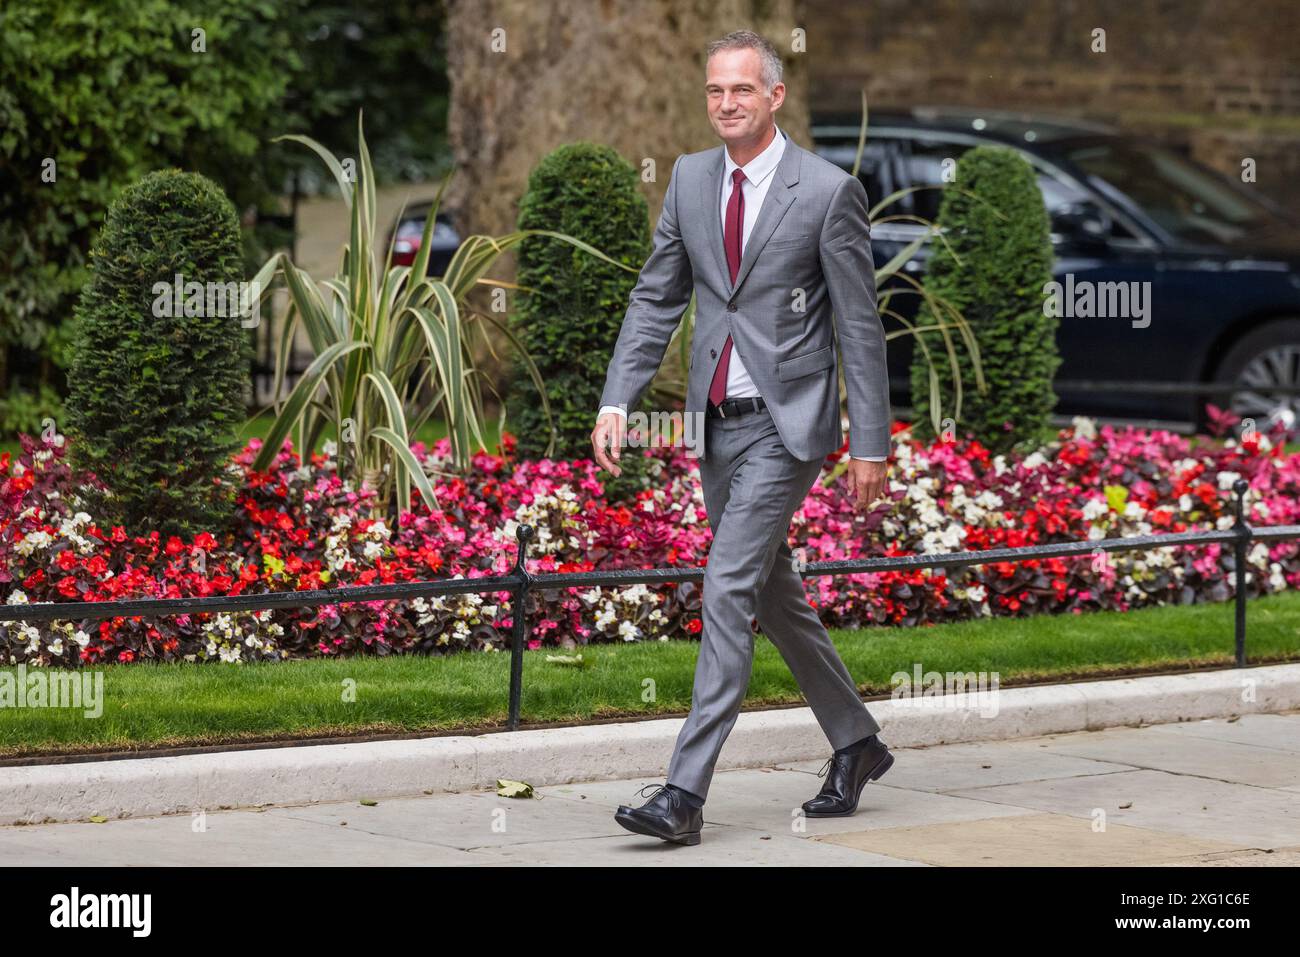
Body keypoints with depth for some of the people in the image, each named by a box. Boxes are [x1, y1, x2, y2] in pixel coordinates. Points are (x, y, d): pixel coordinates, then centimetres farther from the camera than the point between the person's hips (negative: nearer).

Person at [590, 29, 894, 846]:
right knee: (774, 595, 16)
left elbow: (860, 326, -7)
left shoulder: (828, 192, -10)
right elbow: (657, 298, 11)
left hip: (785, 424, -7)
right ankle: (856, 742, 33)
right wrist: (619, 400, 0)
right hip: (718, 422, 7)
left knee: (729, 591, -13)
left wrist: (870, 443, -8)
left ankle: (686, 793, -14)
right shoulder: (691, 179, 6)